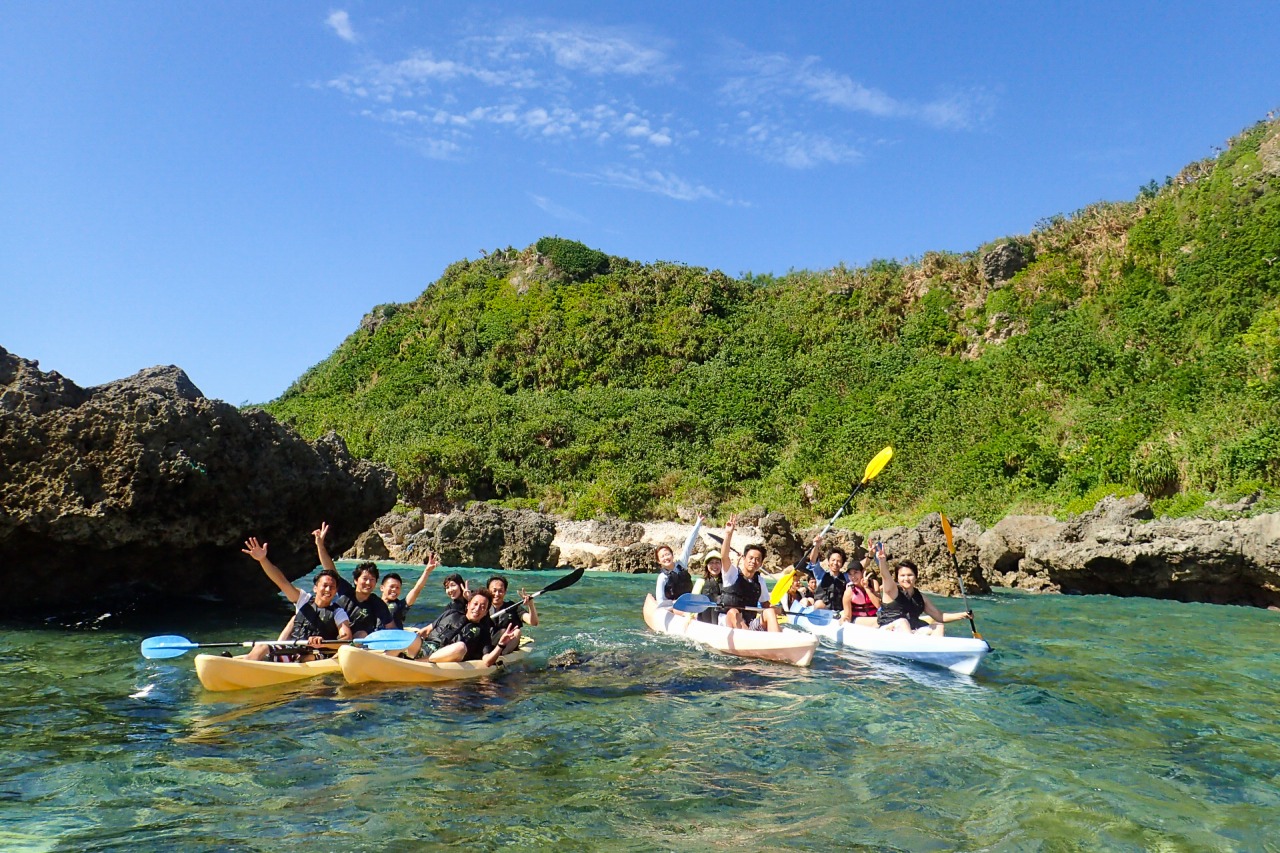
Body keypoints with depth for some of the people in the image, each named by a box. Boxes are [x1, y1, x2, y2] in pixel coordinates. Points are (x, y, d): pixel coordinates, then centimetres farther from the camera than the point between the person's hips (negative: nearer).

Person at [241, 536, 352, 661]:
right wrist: (262, 559, -10)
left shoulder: (338, 613, 4)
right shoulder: (304, 599, 13)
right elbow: (282, 581, 3)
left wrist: (323, 643, -30)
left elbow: (347, 639, -10)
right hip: (289, 649, 3)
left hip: (313, 656, -3)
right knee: (261, 648, -23)